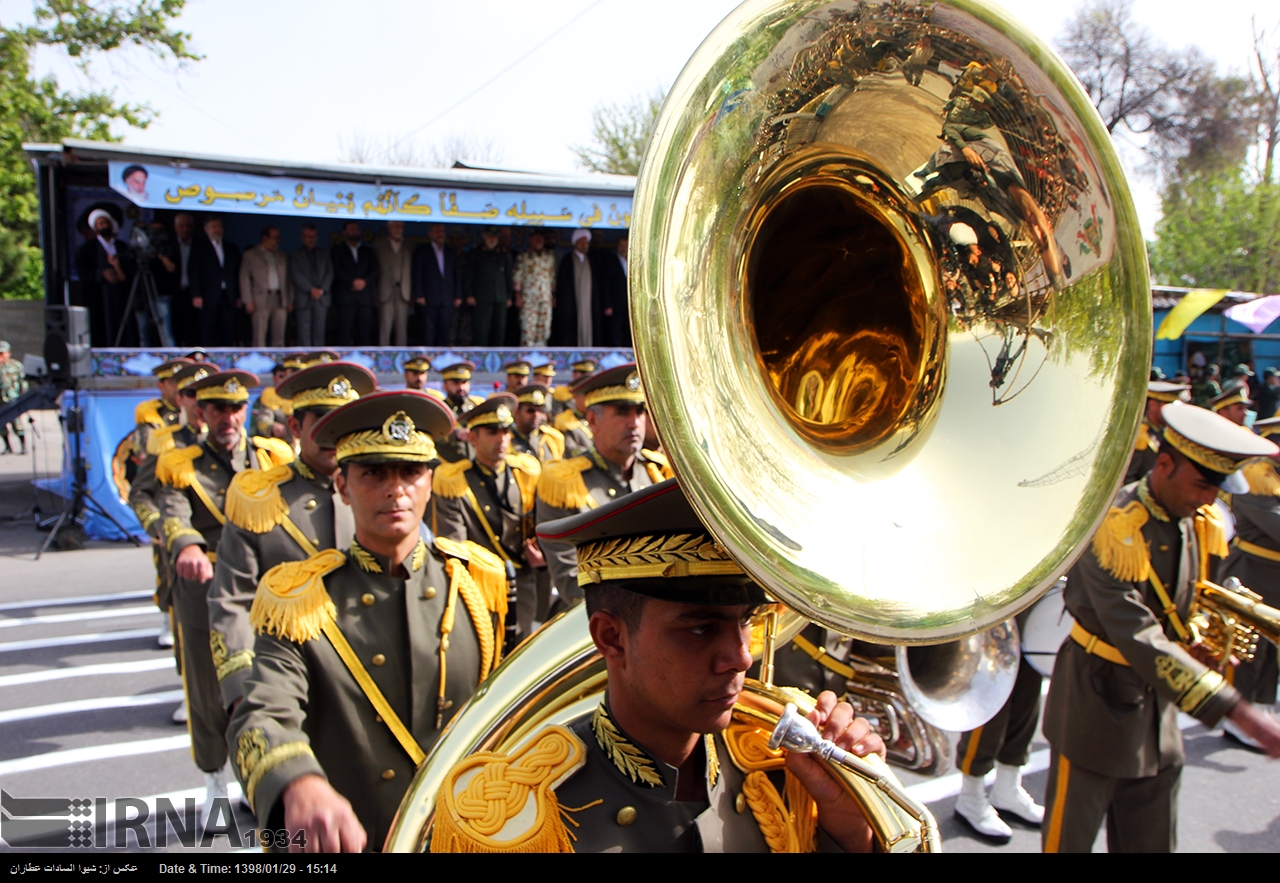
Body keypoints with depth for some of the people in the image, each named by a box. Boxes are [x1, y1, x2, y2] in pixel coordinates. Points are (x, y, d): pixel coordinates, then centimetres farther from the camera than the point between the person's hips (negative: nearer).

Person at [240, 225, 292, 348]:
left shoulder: (281, 256, 18)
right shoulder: (250, 255, 5)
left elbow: (288, 280, 18)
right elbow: (244, 279, 1)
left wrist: (290, 300, 10)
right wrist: (248, 301, -7)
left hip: (280, 300, 4)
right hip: (261, 300, -4)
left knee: (279, 337, 3)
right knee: (259, 338, -5)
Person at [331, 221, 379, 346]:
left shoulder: (368, 251, 21)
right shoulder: (337, 250, 13)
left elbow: (375, 271, 10)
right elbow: (337, 270, -1)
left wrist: (364, 281, -9)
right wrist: (353, 281, -13)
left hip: (365, 297, 3)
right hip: (345, 297, -3)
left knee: (365, 332, -4)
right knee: (345, 331, -9)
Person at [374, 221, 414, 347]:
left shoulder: (408, 247, 14)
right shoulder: (379, 245, 8)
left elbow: (412, 271, 12)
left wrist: (412, 294, 3)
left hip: (403, 294, 2)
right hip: (386, 294, -2)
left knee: (402, 329, 1)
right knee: (385, 328, -6)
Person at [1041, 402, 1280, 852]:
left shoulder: (1203, 524, -2)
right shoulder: (1113, 527, -26)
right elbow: (1141, 641, -31)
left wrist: (1198, 645, -7)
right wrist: (1241, 713, -34)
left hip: (1157, 706, 7)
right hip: (1098, 700, -7)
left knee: (1151, 842, 16)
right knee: (1070, 838, 7)